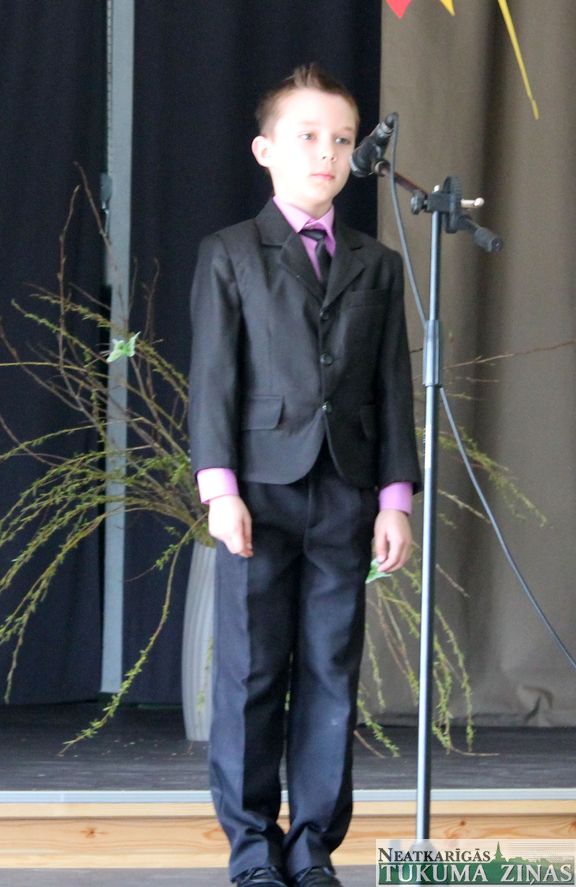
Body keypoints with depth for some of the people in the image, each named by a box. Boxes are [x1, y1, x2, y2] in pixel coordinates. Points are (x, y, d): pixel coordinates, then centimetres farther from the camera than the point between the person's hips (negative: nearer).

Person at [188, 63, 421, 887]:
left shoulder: (376, 266, 14)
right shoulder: (230, 256, 6)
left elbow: (394, 386, 10)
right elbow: (213, 377, 0)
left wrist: (396, 497, 2)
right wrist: (219, 487, -10)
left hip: (346, 497, 3)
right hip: (261, 489, -2)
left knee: (331, 676, 2)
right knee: (250, 673, -1)